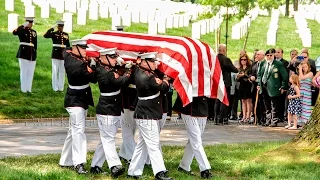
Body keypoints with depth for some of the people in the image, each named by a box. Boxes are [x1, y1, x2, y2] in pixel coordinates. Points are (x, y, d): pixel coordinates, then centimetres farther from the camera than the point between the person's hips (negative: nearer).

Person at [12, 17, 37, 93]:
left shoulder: (34, 32, 13)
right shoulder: (22, 30, -2)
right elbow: (14, 32, -25)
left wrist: (35, 53, 12)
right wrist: (23, 25, -28)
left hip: (32, 54, 5)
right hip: (23, 53, -5)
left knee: (30, 72, 6)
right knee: (24, 71, -2)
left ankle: (29, 89, 13)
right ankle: (23, 89, 4)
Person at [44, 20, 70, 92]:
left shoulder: (66, 35, 9)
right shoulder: (54, 33, -3)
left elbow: (68, 45, 14)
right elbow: (45, 35, -21)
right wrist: (52, 28, -22)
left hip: (63, 54, 3)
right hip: (56, 54, -3)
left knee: (62, 71, 7)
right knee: (55, 71, -1)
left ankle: (61, 87, 14)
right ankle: (55, 87, 6)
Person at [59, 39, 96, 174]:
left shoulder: (68, 56, 1)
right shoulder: (78, 65, -24)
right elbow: (93, 78, -20)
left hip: (80, 99, 10)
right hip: (76, 101, -10)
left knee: (74, 131, 16)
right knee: (79, 130, -15)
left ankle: (65, 161, 25)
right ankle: (79, 163, -21)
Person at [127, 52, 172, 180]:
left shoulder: (139, 71, 6)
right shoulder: (146, 78, -23)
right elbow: (164, 88, -15)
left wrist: (160, 82, -8)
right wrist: (165, 82, 8)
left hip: (146, 115, 10)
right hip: (147, 116, -10)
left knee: (142, 145, 15)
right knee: (153, 145, -11)